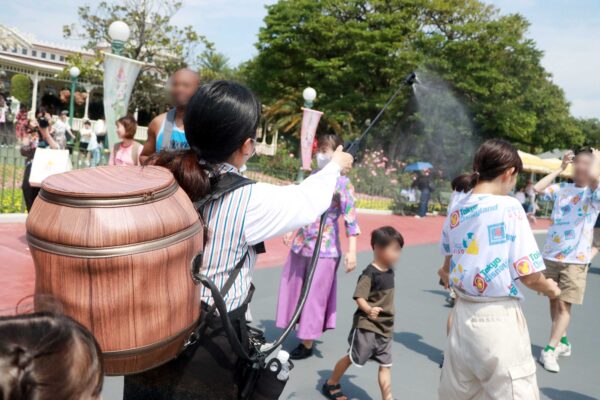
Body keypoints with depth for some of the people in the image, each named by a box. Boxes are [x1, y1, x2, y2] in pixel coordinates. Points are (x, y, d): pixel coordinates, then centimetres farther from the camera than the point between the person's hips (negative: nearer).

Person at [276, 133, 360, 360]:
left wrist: (352, 252, -22)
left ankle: (307, 344, 21)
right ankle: (301, 334, 33)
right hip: (301, 244, 7)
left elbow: (351, 219, -16)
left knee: (314, 296, 5)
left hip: (324, 248, -6)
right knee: (295, 291, 15)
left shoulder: (342, 183, -12)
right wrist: (291, 230, 22)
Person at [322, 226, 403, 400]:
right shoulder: (370, 273, -20)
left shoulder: (390, 271, 6)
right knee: (352, 357, 8)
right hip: (366, 326, -7)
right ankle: (331, 384, 30)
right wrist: (368, 310, -44)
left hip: (385, 328, 7)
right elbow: (359, 297, -26)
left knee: (385, 365, 8)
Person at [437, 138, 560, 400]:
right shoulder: (509, 207, -13)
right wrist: (549, 288, 8)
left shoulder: (455, 213, 5)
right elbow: (529, 276, -14)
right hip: (499, 318, -6)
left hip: (463, 314, 6)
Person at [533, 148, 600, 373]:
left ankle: (549, 351, -1)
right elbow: (538, 188, -3)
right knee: (553, 302, 13)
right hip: (551, 255, 5)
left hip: (575, 259, -4)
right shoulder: (562, 189, 7)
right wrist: (561, 168, 3)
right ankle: (563, 343, 30)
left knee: (564, 305, -6)